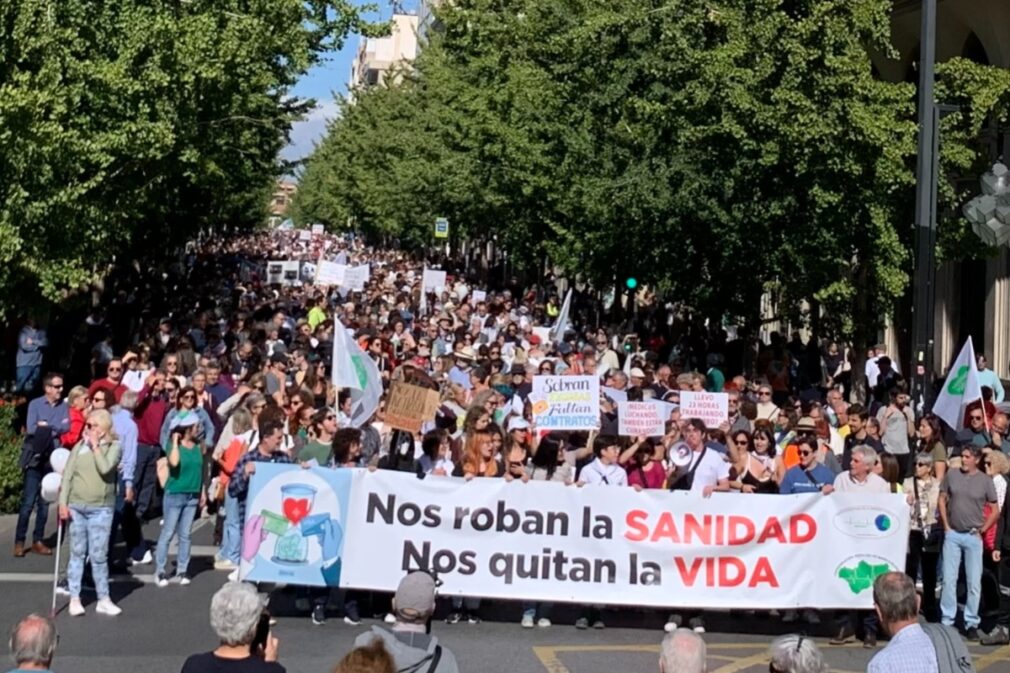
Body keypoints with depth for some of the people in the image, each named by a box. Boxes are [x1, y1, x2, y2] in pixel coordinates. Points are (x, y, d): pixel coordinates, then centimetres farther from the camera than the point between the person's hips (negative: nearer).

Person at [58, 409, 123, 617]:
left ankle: (104, 600, 8)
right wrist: (63, 502, -3)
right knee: (77, 553, 8)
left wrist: (96, 445, -9)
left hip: (101, 509, -2)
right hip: (76, 506, 3)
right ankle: (74, 598, 14)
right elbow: (67, 475, 5)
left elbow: (105, 468, -17)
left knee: (98, 555, -1)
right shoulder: (79, 446, 6)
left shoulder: (114, 446, -1)